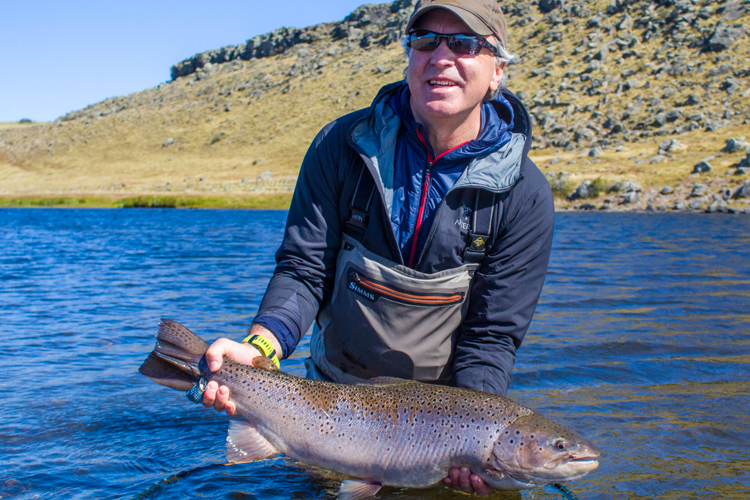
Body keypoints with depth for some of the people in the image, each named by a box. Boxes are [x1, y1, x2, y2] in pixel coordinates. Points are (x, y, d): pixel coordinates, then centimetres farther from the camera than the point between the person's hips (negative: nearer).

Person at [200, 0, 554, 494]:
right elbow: (304, 269, -11)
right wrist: (259, 347, -30)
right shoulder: (342, 145, -11)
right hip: (334, 390, 2)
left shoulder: (524, 194, -15)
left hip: (443, 403, -1)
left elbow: (492, 335, -15)